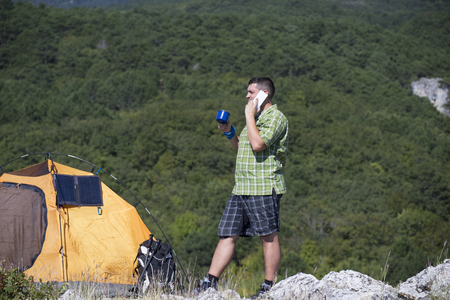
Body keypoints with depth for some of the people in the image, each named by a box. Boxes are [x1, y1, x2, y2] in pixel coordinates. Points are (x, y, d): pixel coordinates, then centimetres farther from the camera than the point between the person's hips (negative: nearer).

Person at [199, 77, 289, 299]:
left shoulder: (275, 117, -8)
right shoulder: (257, 118, 22)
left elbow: (257, 145, -23)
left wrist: (249, 115, -13)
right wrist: (229, 133, 14)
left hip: (264, 188, -9)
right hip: (241, 188, 9)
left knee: (268, 237, -3)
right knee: (227, 235, 5)